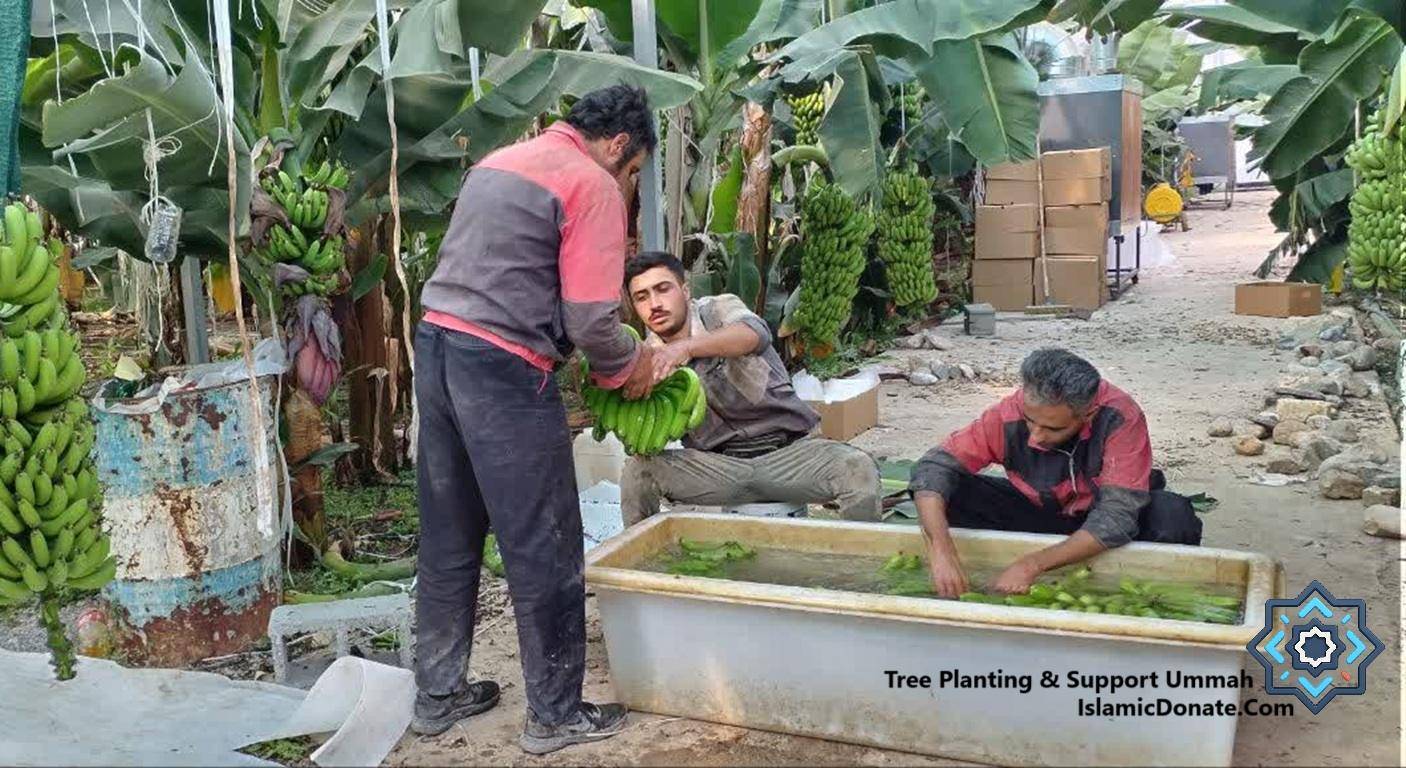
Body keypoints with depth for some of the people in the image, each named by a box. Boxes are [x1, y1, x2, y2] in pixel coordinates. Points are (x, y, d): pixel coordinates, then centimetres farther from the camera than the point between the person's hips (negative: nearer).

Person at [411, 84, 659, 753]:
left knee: (448, 539, 17)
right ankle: (556, 715, 14)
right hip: (502, 370, -9)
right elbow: (591, 320, -14)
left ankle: (437, 694, 28)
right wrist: (629, 367, 6)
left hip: (437, 345, 9)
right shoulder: (592, 185, -7)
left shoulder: (499, 161, 19)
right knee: (545, 550, 3)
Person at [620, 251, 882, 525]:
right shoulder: (651, 359, 6)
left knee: (858, 468, -28)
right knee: (638, 470, -22)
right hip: (716, 465, 2)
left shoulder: (719, 309, -2)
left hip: (787, 449, -2)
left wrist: (686, 347, -44)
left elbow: (754, 334, -28)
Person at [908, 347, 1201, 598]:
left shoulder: (1120, 417, -32)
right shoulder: (1009, 414, -26)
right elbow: (932, 466, -25)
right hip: (1038, 513, 2)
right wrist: (941, 549, -41)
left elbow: (1117, 518, -35)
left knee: (1173, 516, -33)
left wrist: (1032, 565, -40)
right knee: (950, 492, -21)